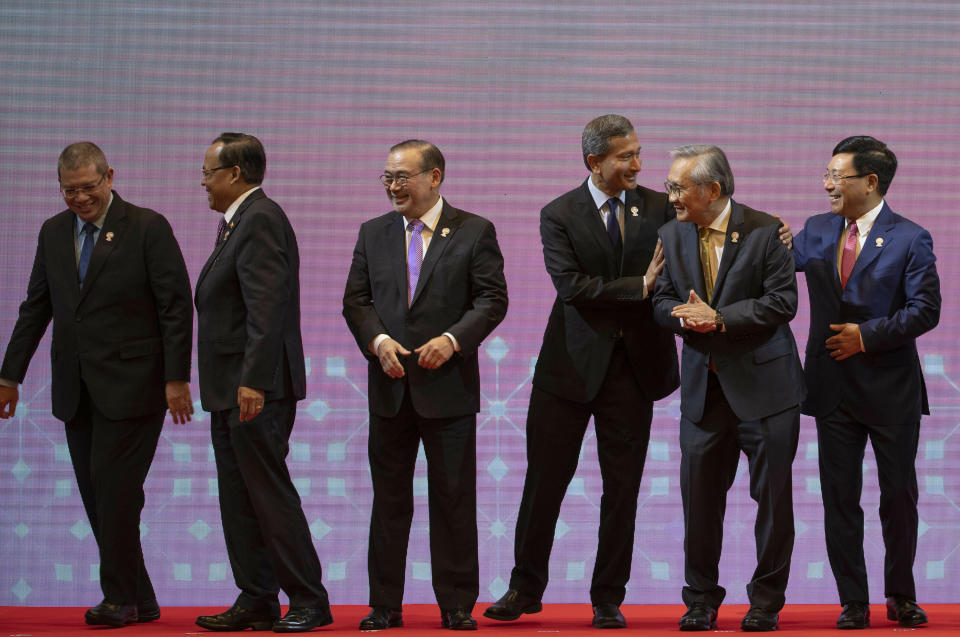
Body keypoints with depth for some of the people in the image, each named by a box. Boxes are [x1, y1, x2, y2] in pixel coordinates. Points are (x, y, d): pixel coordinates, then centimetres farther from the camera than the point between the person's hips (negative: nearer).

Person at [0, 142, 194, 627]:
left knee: (114, 490, -10)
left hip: (129, 386, -6)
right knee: (97, 496, 5)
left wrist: (176, 379, -13)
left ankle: (121, 598, -1)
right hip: (76, 388, 6)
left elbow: (176, 306, -7)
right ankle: (139, 601, 11)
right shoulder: (54, 232, 11)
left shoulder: (148, 228, -5)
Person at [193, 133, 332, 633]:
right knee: (238, 498, 10)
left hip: (257, 390, -10)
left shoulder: (261, 220, -14)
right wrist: (229, 385, 16)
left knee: (270, 494, -7)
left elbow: (266, 307, -23)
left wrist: (252, 382, -28)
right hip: (230, 390, 10)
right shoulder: (235, 223, 18)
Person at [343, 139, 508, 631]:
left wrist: (451, 339, -18)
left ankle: (457, 605, 8)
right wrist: (377, 340, -11)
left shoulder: (474, 232, 0)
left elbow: (492, 299, -4)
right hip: (390, 386, 3)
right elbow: (355, 299, 7)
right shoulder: (373, 234, 10)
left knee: (453, 498, 1)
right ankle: (384, 605, 11)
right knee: (389, 498, 6)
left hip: (448, 385, -3)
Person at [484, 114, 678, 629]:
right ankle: (525, 589, 18)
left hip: (633, 365, 2)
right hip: (573, 363, -1)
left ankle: (608, 600, 14)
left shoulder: (660, 208, 4)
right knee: (545, 481, 4)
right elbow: (572, 286, -14)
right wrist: (638, 287, -17)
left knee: (622, 489, 5)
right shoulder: (559, 215, -3)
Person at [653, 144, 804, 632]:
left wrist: (719, 318, -20)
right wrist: (685, 318, -14)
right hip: (703, 386, 4)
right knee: (698, 494, 4)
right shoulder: (671, 235, 6)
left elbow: (783, 301, -13)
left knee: (772, 495, 1)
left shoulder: (764, 231, -9)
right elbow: (663, 301, 9)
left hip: (763, 385, -4)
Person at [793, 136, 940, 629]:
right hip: (835, 386, 4)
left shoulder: (909, 239, -6)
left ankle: (900, 597, 20)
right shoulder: (817, 232, 9)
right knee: (840, 497, 4)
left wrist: (868, 335, -16)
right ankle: (853, 603, 11)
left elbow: (925, 310, -11)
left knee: (899, 495, 5)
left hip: (891, 387, -3)